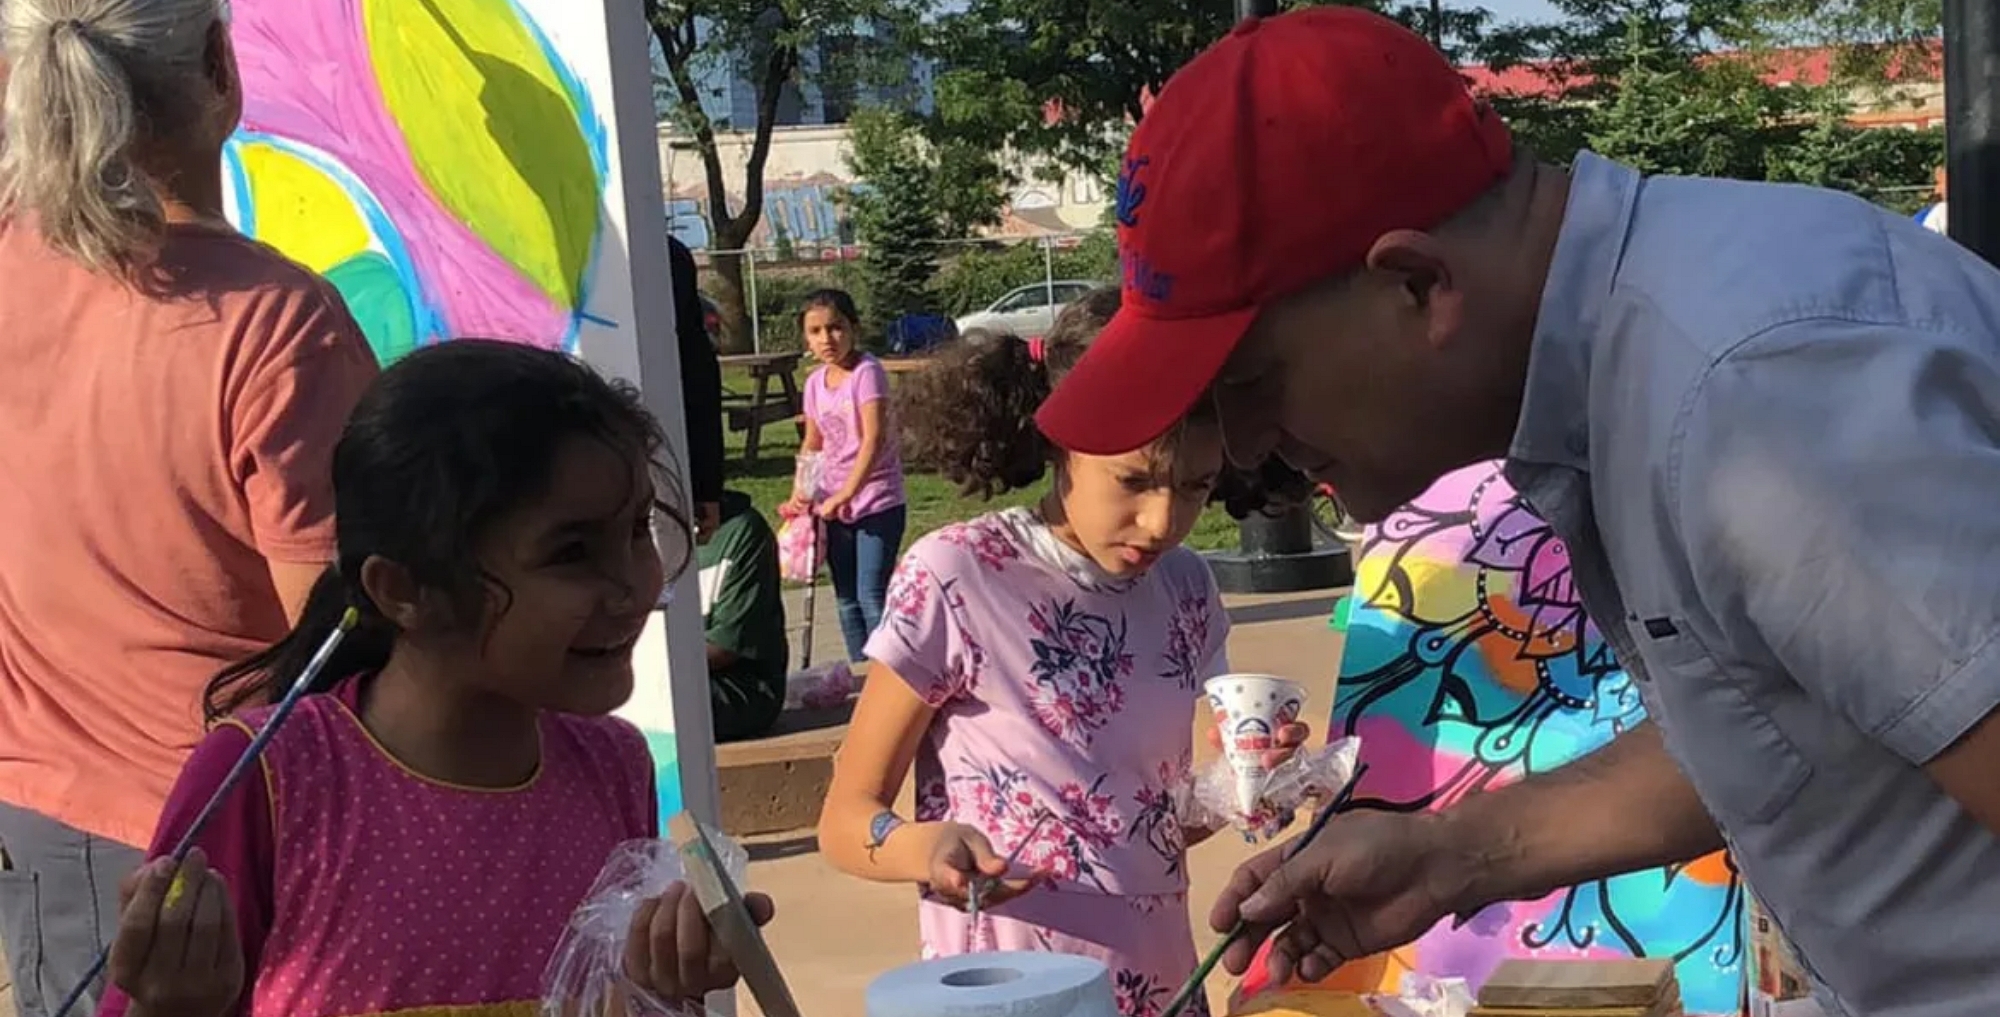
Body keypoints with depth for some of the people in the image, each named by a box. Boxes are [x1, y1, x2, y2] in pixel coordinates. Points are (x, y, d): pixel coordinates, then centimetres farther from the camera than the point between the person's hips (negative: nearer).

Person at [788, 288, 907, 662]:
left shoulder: (867, 372, -15)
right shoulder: (815, 382, 6)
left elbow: (874, 439, -23)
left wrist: (846, 493, -24)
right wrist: (801, 491, 1)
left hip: (876, 500, -7)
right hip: (834, 504, 7)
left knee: (871, 597, -10)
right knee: (847, 599, 12)